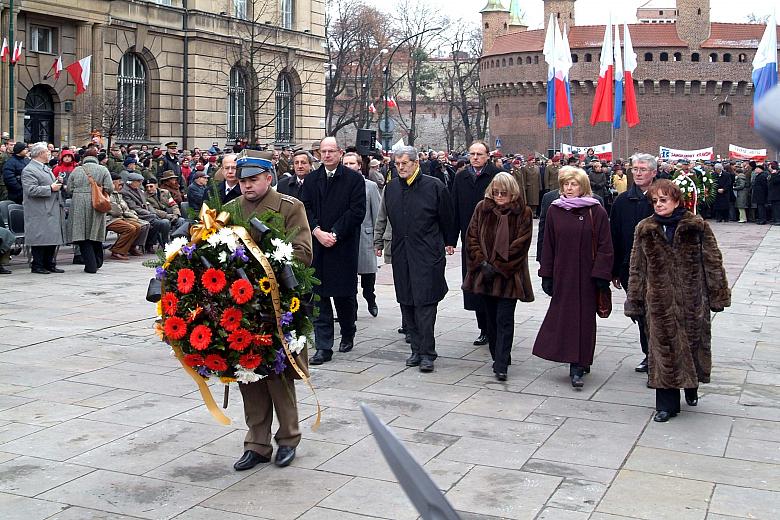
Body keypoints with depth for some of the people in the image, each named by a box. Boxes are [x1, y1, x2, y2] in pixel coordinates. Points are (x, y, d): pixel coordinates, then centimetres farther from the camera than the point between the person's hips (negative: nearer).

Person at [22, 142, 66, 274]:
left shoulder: (46, 168, 19)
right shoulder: (29, 170, -11)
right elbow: (31, 190, -21)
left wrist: (58, 183, 12)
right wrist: (51, 188, -19)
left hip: (52, 211, 9)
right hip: (40, 212, -9)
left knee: (53, 238, 10)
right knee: (41, 238, -5)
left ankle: (50, 264, 17)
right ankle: (37, 266, 2)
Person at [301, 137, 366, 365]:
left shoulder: (354, 179, -1)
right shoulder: (311, 179, 10)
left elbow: (357, 211, -8)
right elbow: (306, 209, 4)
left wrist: (334, 234, -13)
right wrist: (317, 232, -11)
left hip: (343, 246, -2)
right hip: (317, 246, 3)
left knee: (345, 295, 8)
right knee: (319, 297, 0)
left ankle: (348, 335, 33)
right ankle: (323, 347, 3)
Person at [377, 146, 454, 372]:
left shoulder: (434, 186, -3)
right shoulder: (391, 188, 10)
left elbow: (446, 218, 5)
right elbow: (383, 218, 20)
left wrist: (448, 242, 11)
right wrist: (379, 243, 20)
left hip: (428, 254, -5)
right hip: (401, 254, 5)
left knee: (425, 304, -8)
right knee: (407, 303, 6)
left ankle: (427, 353, -2)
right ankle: (417, 349, 16)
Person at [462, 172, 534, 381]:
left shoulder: (523, 213, -4)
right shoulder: (482, 209, 5)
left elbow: (520, 244, -9)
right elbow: (472, 238, 3)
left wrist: (498, 266, -13)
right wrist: (482, 263, -9)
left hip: (509, 275, -4)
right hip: (485, 273, 4)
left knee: (504, 319, -8)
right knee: (491, 317, 11)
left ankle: (501, 366, -8)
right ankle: (498, 357, 25)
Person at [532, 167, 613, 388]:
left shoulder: (596, 212, -4)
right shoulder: (554, 211, 4)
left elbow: (605, 246, -4)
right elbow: (548, 245, 7)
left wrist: (601, 276, -10)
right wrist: (547, 275, 4)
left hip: (586, 275, -2)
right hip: (562, 274, 3)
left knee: (583, 318, -1)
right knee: (563, 316, 3)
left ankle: (578, 366, 2)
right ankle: (578, 364, 16)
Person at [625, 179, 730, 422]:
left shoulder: (697, 227, -3)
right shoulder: (645, 230, 4)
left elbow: (713, 262, 0)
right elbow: (637, 268, 7)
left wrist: (718, 295, -3)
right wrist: (634, 301, 5)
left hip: (692, 299, -1)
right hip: (659, 300, 1)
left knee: (692, 342, 9)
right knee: (663, 347, 2)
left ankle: (692, 386, 38)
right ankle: (667, 404, 12)